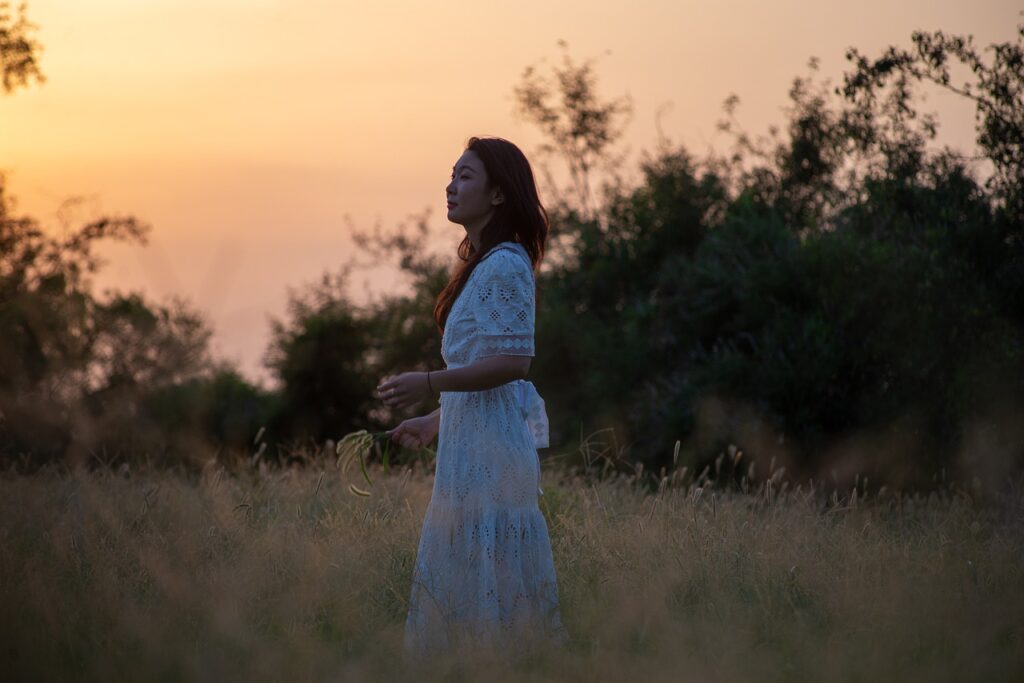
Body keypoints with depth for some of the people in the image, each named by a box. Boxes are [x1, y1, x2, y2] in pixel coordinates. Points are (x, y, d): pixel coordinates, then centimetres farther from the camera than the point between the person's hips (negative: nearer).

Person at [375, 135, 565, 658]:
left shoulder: (505, 266, -13)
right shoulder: (482, 265, 18)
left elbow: (513, 361, -21)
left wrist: (430, 384, -25)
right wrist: (434, 422, 23)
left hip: (490, 440, -10)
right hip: (469, 438, 10)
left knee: (487, 571, -9)